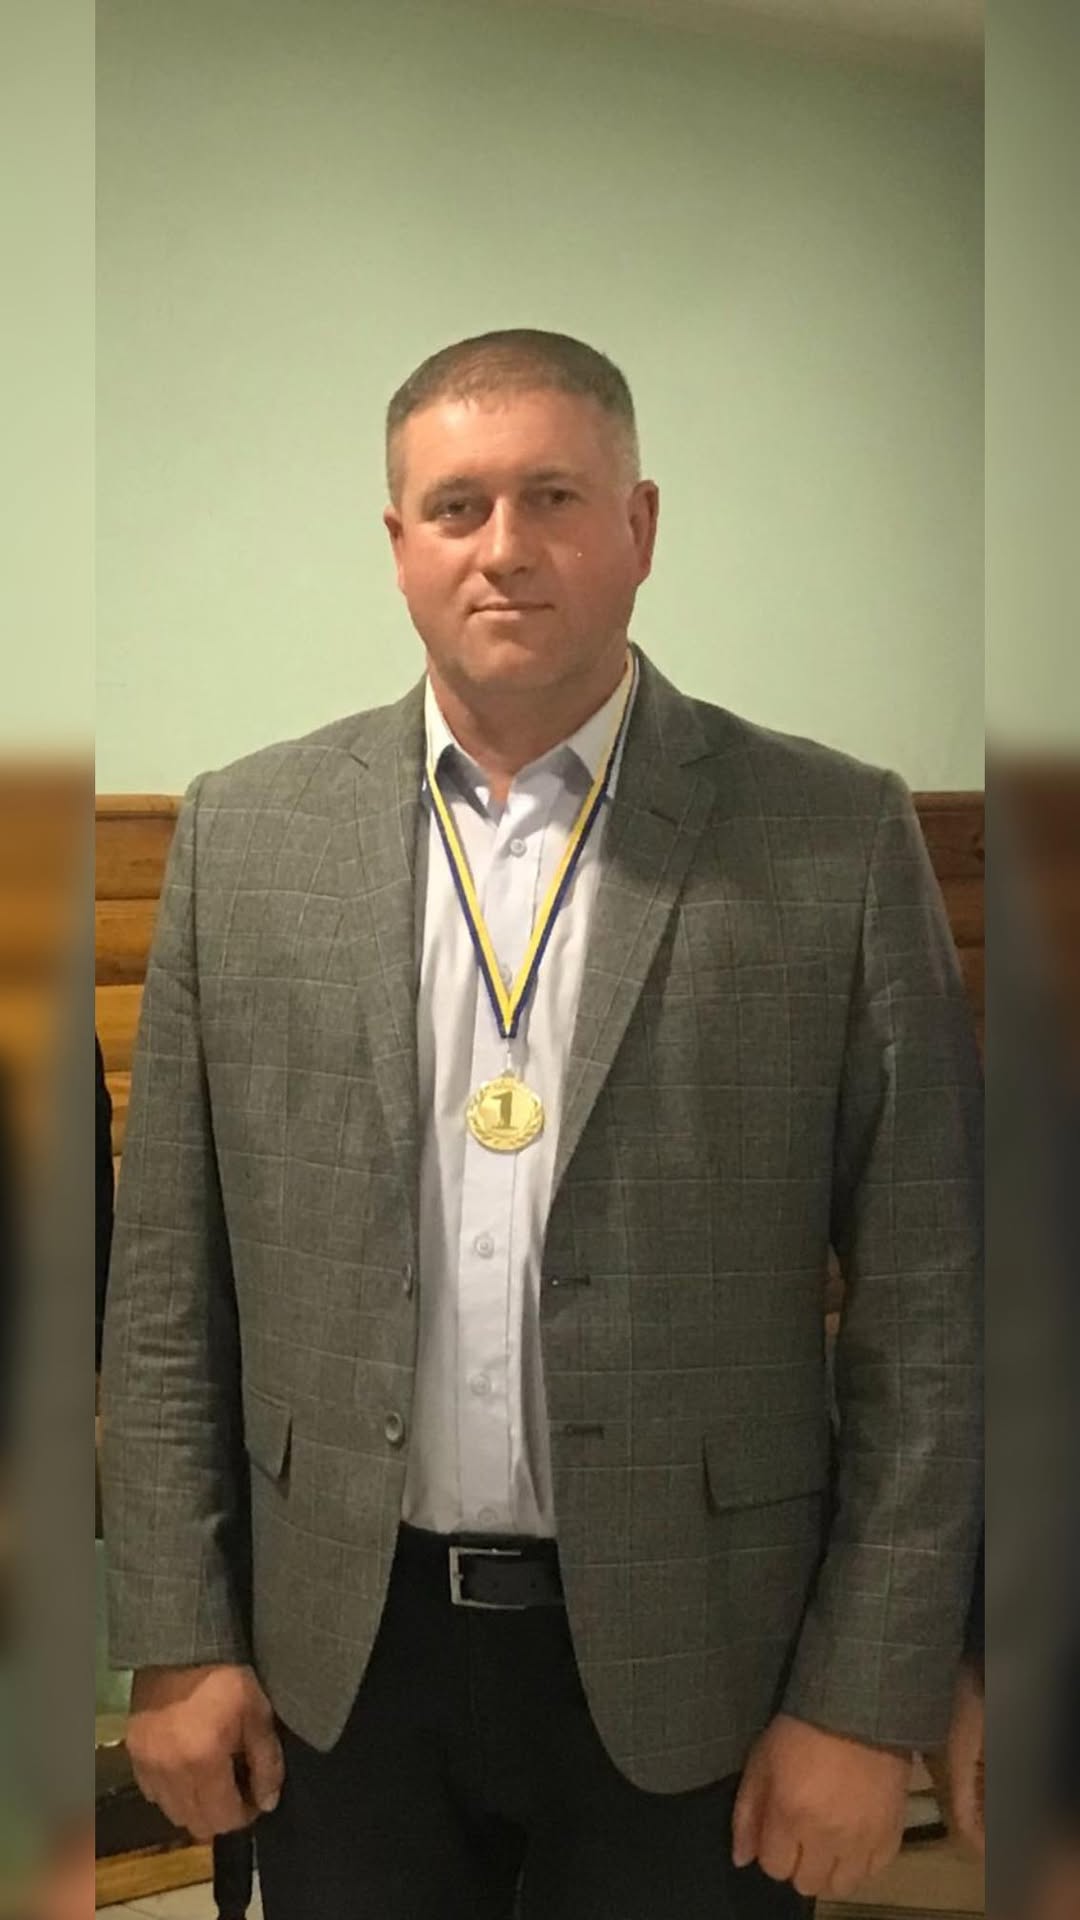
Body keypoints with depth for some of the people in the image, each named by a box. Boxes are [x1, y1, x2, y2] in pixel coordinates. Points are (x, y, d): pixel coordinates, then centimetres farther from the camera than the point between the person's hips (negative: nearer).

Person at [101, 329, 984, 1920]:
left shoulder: (835, 840, -7)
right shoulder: (245, 833, 0)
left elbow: (927, 1310, -6)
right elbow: (168, 1286, 3)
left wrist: (869, 1701, -7)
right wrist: (177, 1639, 1)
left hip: (684, 1669, -1)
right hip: (339, 1662, 2)